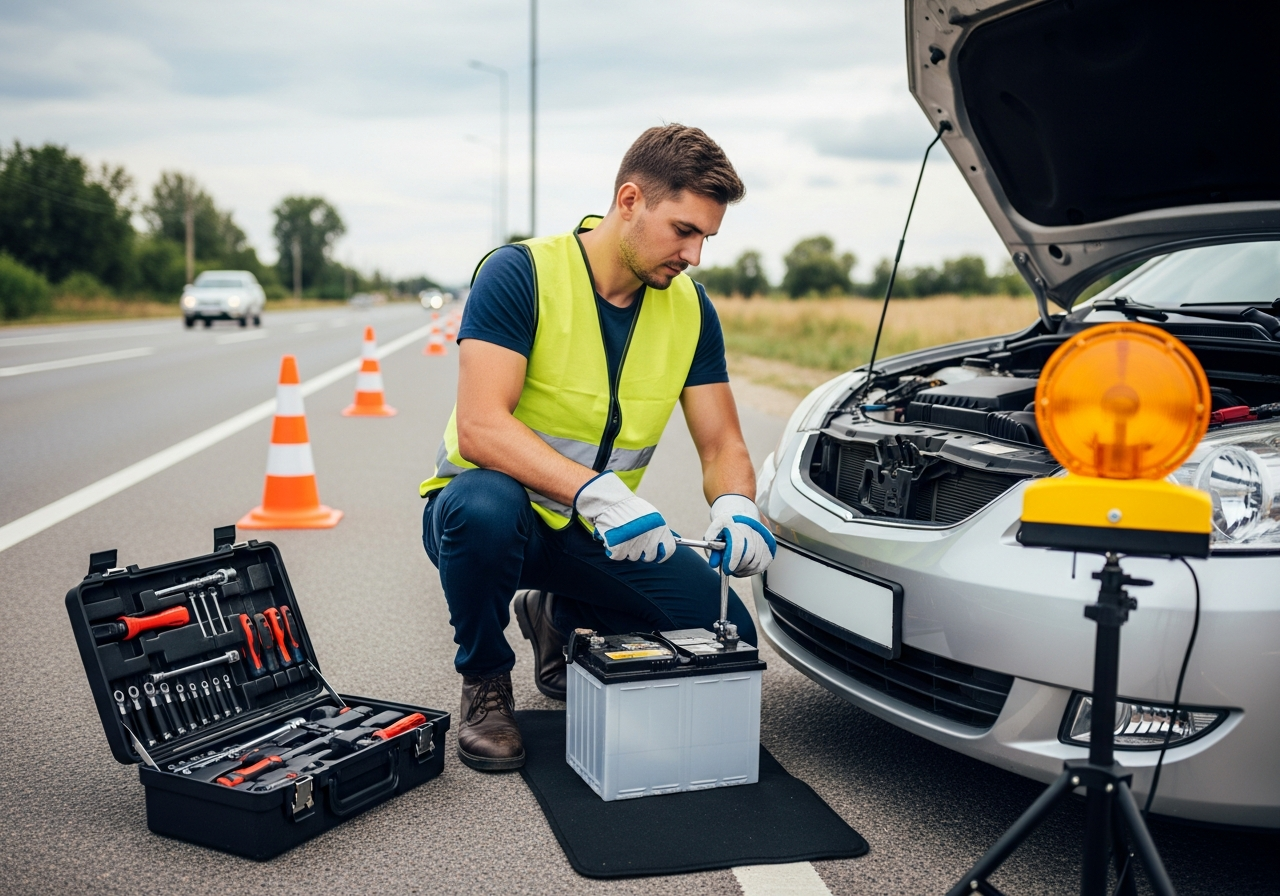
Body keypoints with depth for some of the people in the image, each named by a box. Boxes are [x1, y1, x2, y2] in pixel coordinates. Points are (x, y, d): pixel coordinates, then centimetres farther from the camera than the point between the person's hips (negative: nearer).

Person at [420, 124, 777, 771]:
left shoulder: (691, 309, -1)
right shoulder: (520, 274, -19)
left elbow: (722, 445, 1)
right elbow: (480, 428, -29)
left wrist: (735, 506, -23)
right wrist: (597, 491, -42)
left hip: (597, 534, 5)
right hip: (492, 507, -5)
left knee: (729, 635, -9)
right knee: (485, 505, -41)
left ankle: (559, 618, 18)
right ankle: (484, 684, -10)